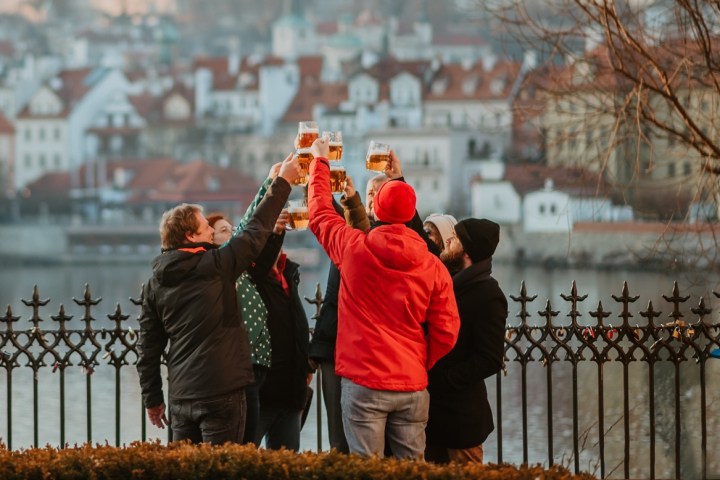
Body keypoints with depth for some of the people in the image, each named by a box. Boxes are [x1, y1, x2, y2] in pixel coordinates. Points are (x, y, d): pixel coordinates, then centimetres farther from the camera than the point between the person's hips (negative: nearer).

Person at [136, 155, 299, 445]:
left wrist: (152, 399, 17)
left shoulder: (154, 285, 8)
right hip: (220, 391, -6)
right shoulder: (216, 266, -7)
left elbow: (148, 348, 10)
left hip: (180, 395, 6)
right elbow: (256, 231, 1)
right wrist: (282, 182, 12)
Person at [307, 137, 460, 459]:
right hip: (412, 385, 2)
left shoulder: (354, 248, -5)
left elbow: (320, 212, 14)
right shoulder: (434, 268, -1)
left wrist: (319, 161, 28)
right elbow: (446, 333, 0)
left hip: (364, 383, -2)